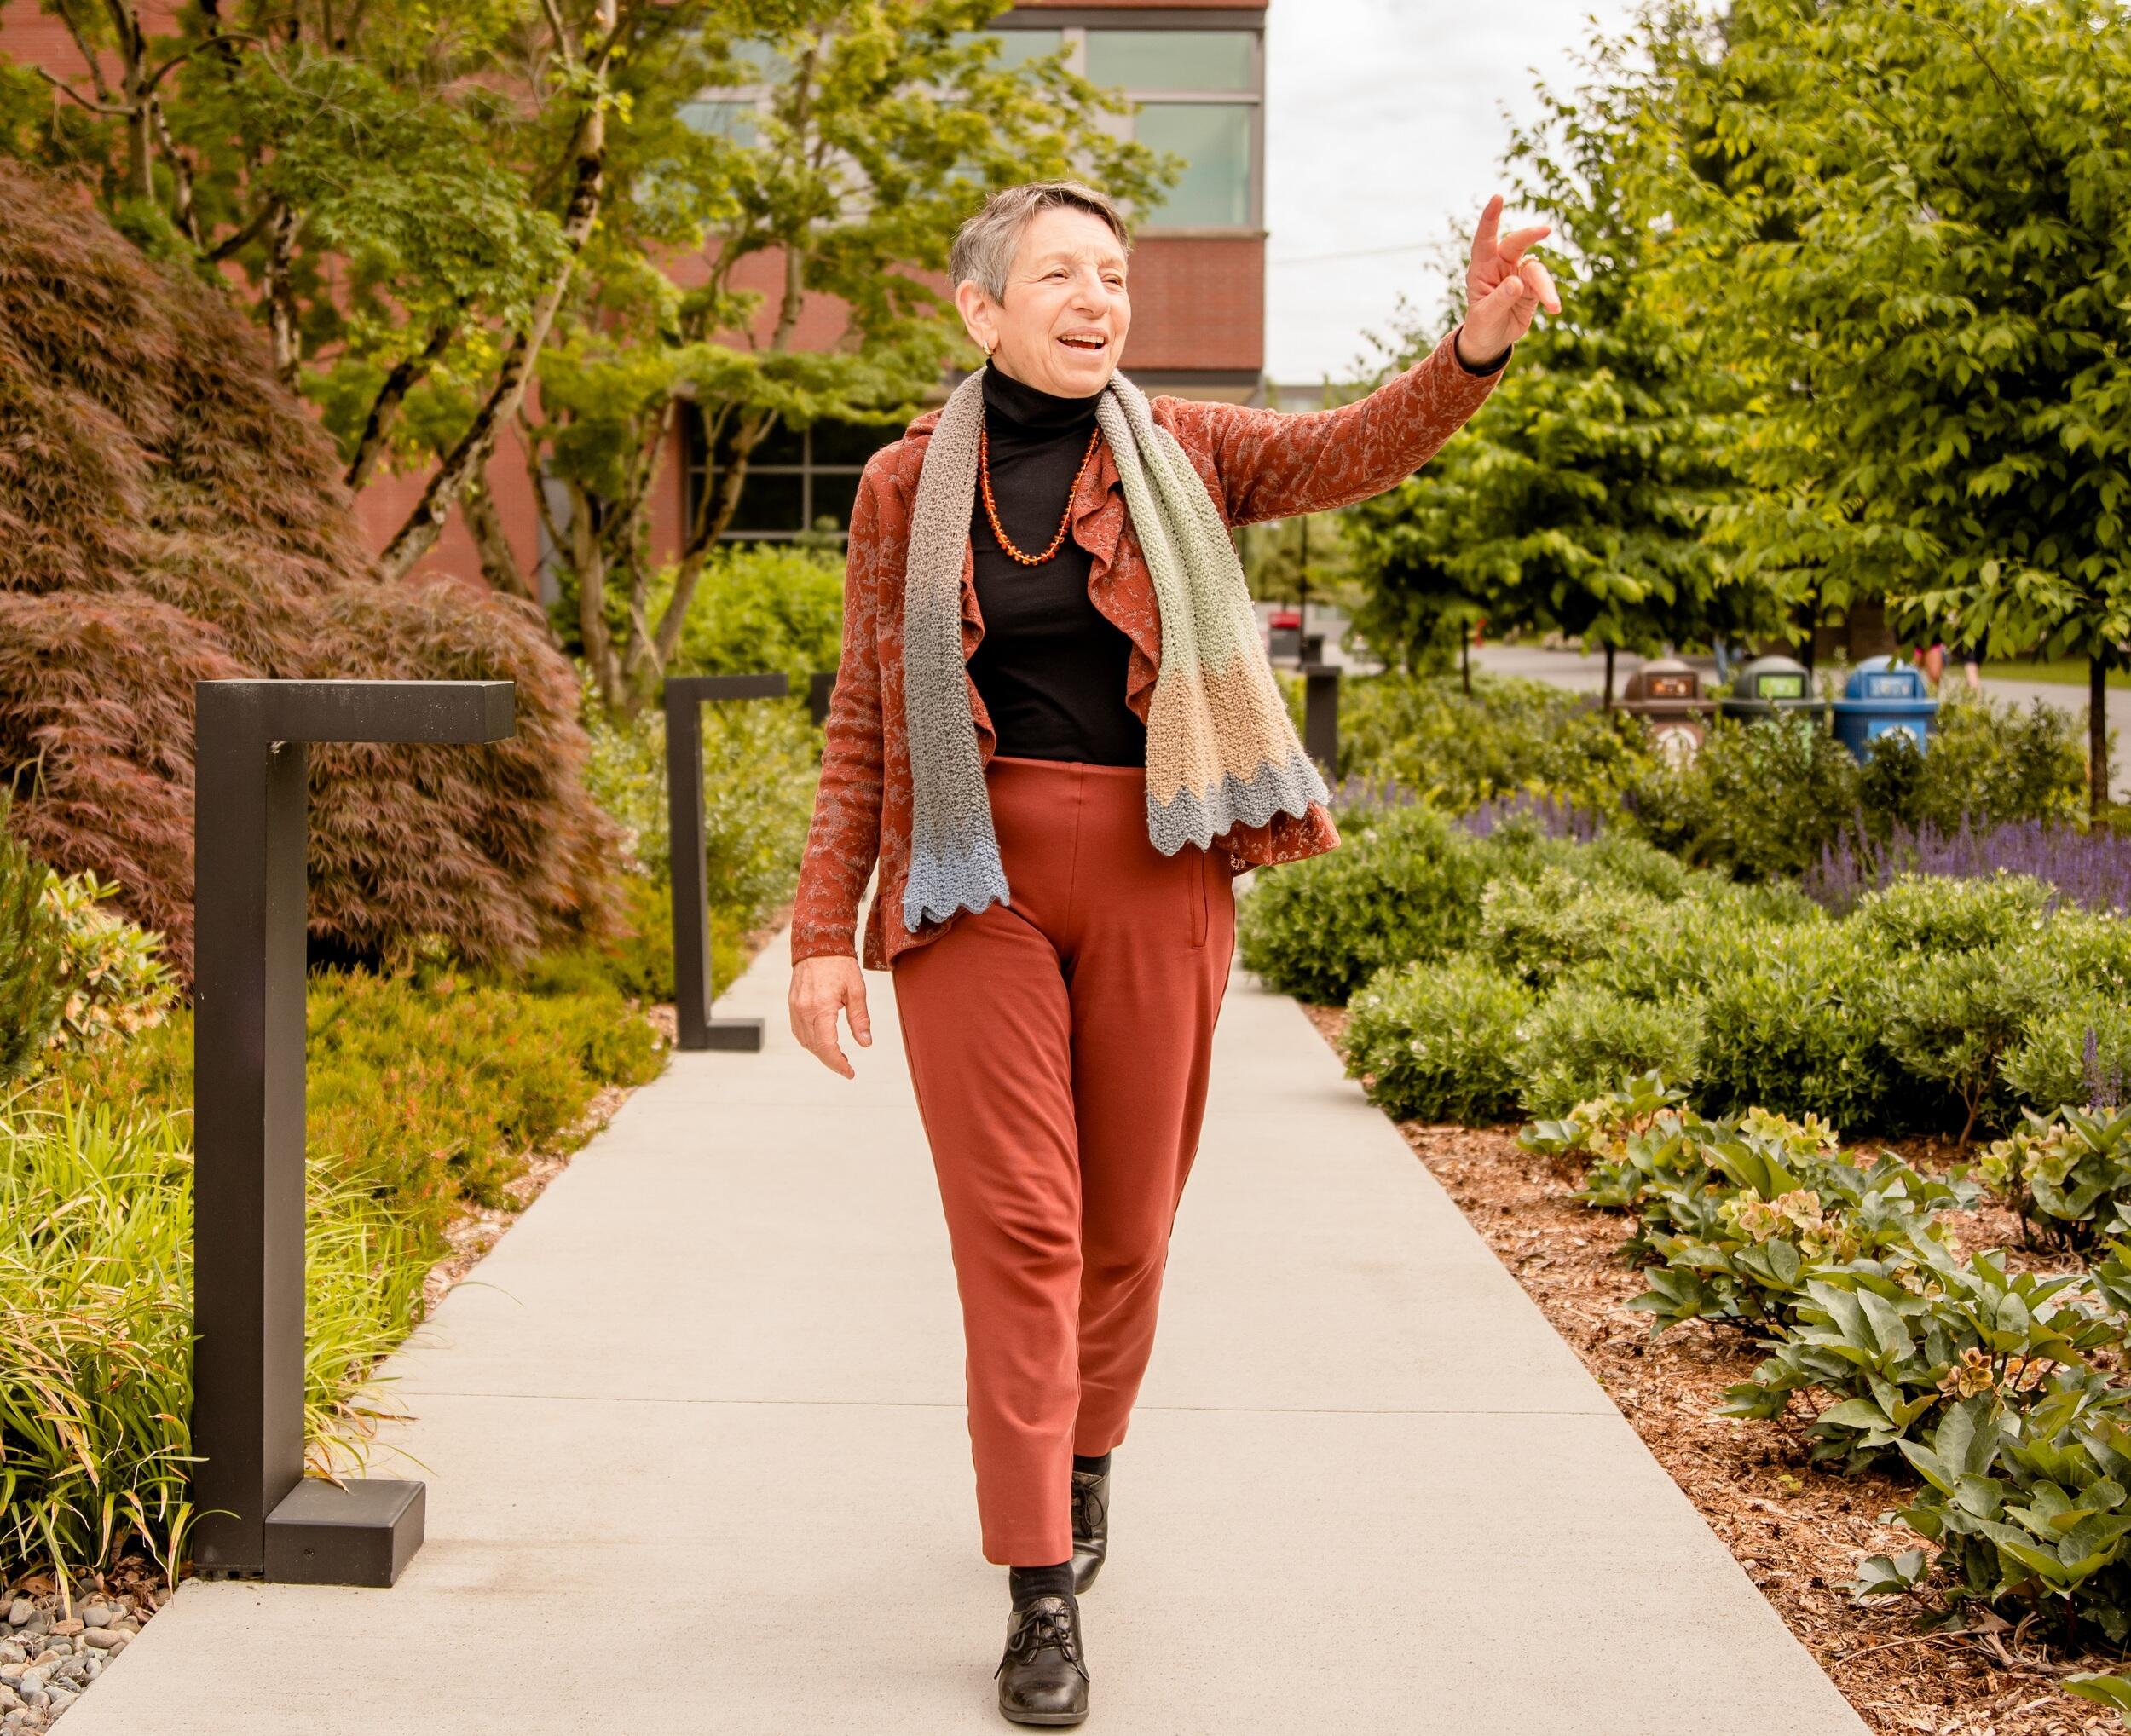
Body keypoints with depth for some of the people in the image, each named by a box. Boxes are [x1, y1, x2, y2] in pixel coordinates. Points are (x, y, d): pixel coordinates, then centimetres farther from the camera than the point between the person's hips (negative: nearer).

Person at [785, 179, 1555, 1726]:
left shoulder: (1181, 452, 4)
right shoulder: (909, 484, 4)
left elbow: (1356, 451, -12)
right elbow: (863, 723, 6)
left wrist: (1479, 346, -32)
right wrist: (824, 930, 1)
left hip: (1154, 878, 1)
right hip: (975, 882, -1)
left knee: (1127, 1224, 10)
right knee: (1015, 1221, -5)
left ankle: (1084, 1455, 39)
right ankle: (1042, 1595, 1)